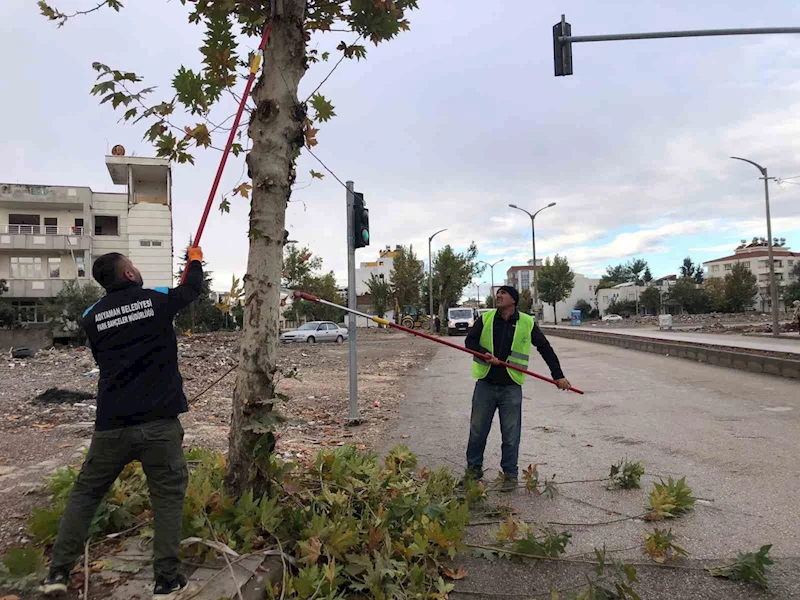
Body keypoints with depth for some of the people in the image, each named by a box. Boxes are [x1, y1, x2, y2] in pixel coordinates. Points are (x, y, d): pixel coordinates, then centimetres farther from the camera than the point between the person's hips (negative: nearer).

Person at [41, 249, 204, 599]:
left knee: (85, 492, 20)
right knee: (168, 497, 7)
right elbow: (193, 288, 18)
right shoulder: (158, 300, -1)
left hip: (111, 425, 3)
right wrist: (196, 260, 38)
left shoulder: (92, 317, 6)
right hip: (159, 423, -2)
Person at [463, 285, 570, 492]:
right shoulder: (485, 318, 2)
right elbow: (470, 340, 0)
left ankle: (510, 474, 20)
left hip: (511, 387, -1)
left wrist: (558, 375, 1)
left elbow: (545, 349, 6)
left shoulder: (527, 323, 0)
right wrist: (484, 355, -19)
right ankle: (474, 467, 27)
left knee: (511, 434, 5)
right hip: (485, 384, 2)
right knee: (477, 429, 10)